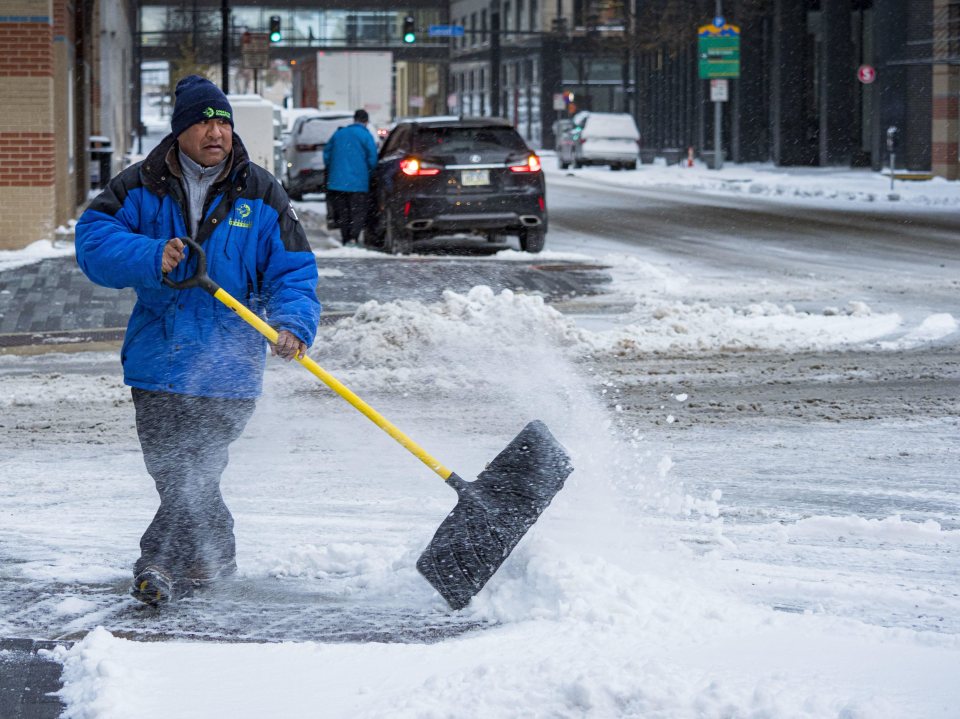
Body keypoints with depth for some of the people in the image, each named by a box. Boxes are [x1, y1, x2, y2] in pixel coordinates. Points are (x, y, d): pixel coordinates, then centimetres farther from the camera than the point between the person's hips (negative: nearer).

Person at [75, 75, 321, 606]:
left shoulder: (261, 196, 1)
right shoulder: (141, 188, 1)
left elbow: (292, 272, -1)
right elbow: (93, 238, -7)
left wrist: (292, 324, -20)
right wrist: (152, 258, -23)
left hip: (227, 366, -2)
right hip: (157, 359, 2)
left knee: (194, 471, -9)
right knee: (170, 471, 9)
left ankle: (161, 562, -2)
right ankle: (215, 555, 27)